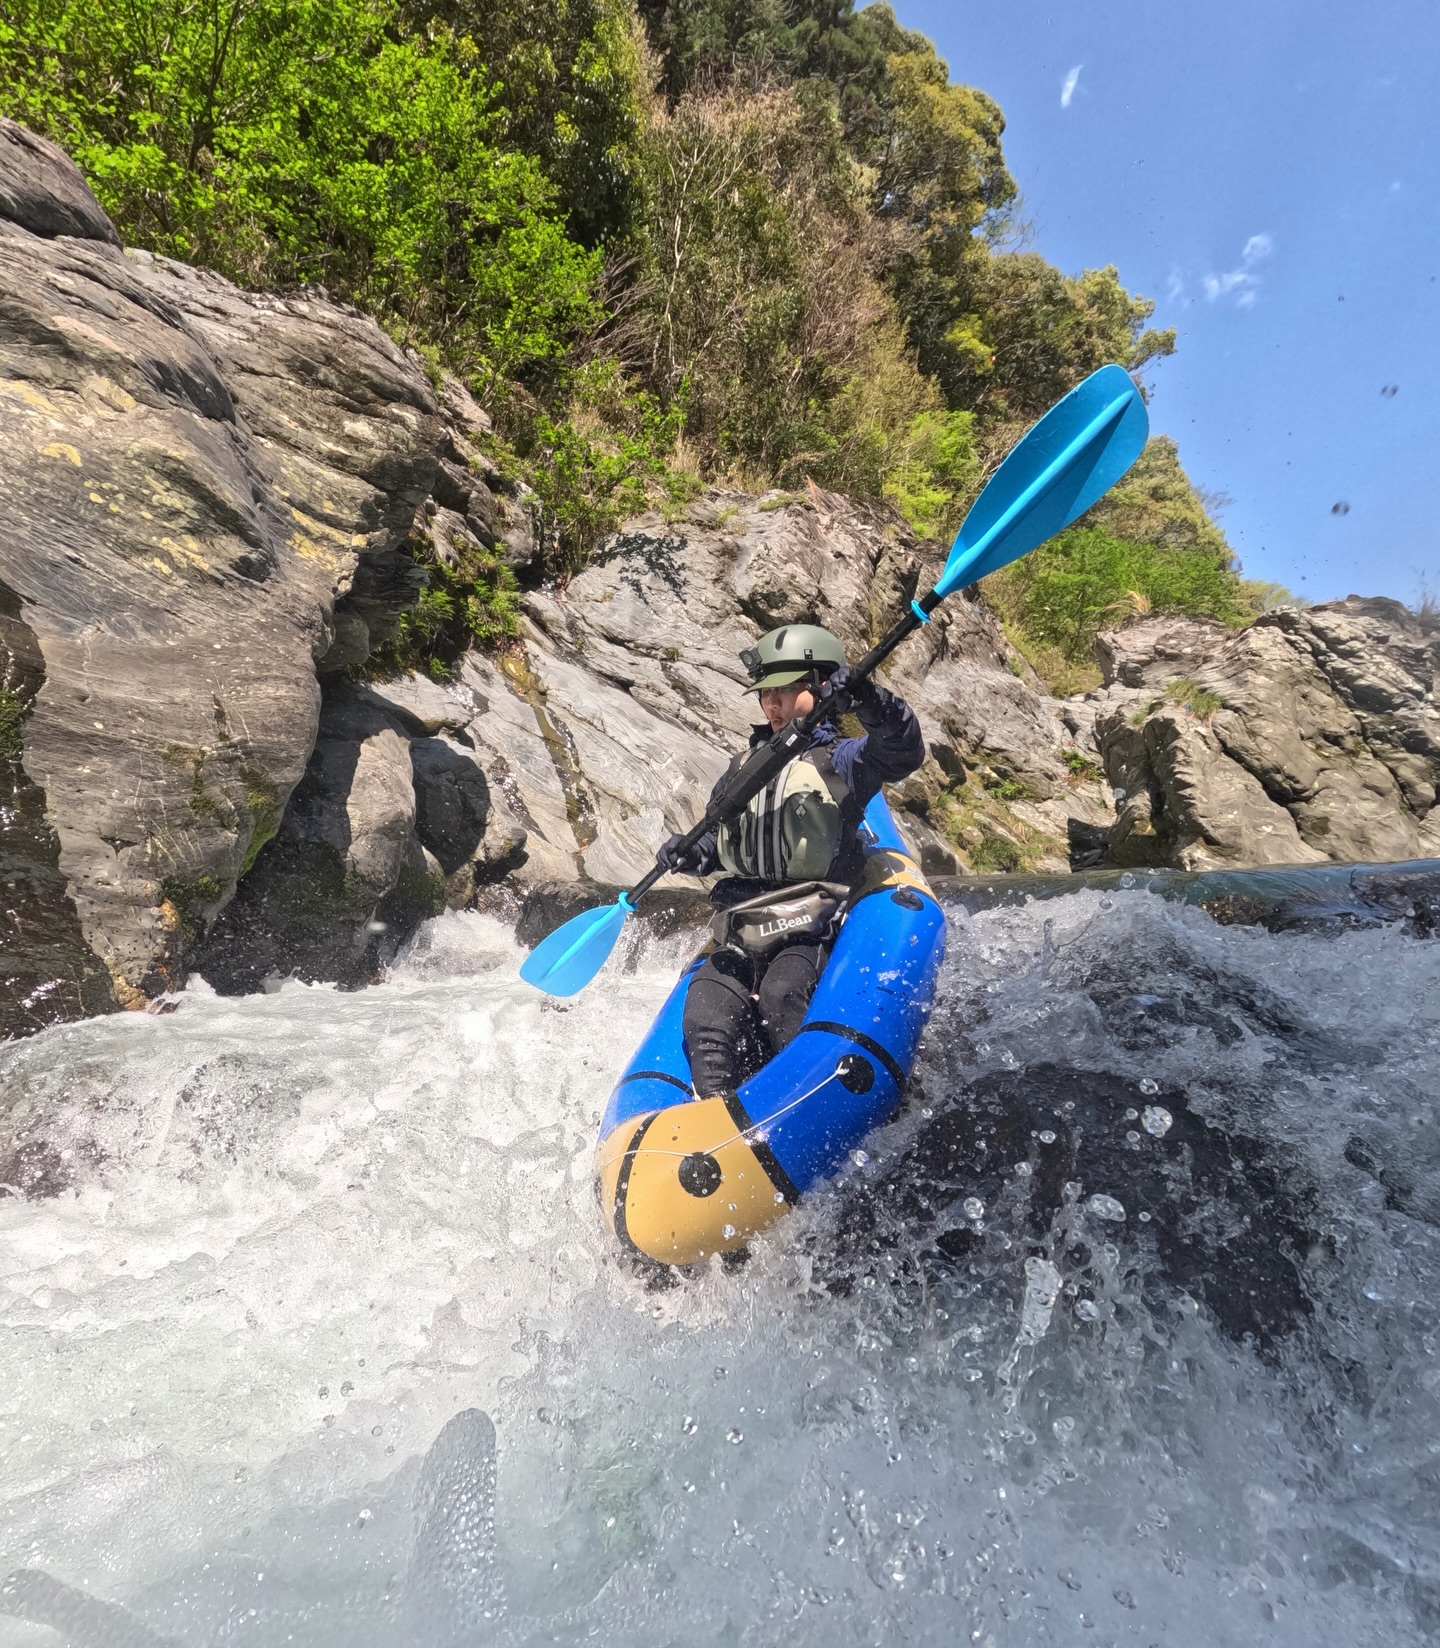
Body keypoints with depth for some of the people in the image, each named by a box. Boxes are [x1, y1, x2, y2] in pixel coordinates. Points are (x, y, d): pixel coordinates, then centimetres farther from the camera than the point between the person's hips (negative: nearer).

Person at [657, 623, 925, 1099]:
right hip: (739, 939, 5)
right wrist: (691, 853, 6)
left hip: (813, 934, -5)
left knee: (781, 997, -32)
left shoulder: (839, 761, 3)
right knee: (706, 1019, -18)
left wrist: (864, 696, -34)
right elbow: (718, 841, 28)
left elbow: (903, 748, -17)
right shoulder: (744, 766, 20)